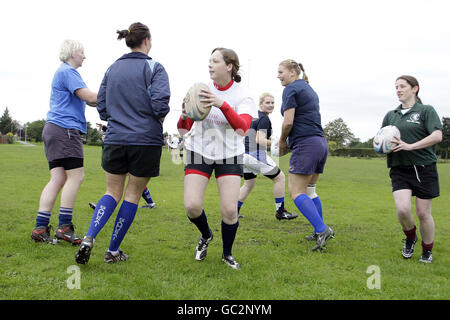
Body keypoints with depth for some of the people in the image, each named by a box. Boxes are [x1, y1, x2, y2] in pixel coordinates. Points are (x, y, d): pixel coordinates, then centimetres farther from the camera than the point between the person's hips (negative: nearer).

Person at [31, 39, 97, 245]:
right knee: (76, 175, -8)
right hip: (65, 129, -10)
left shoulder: (65, 72, 25)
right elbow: (90, 98, -15)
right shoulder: (67, 72, -7)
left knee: (57, 179, 4)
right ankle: (64, 227, -8)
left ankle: (40, 228, 1)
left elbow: (87, 101, 24)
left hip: (54, 129, 10)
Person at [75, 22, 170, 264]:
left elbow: (101, 106, 10)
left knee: (113, 192, 15)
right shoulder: (154, 68, -5)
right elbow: (160, 103, -17)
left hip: (115, 139, 4)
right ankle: (113, 251, 12)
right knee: (133, 194, 8)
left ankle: (89, 238, -6)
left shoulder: (112, 69, 10)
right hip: (146, 140, -4)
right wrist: (158, 119, 3)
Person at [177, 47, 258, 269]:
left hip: (229, 155, -1)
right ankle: (206, 235, 23)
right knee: (192, 206, -11)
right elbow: (183, 130, -4)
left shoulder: (242, 96, -10)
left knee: (229, 210, -10)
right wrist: (184, 116, -27)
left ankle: (227, 254, 18)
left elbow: (242, 129, -28)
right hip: (199, 151, 2)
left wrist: (223, 104, -41)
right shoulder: (201, 90, -4)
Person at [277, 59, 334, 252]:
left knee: (297, 192, -8)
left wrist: (282, 141, 3)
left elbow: (288, 122, -14)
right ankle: (319, 233, 18)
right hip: (321, 142, 9)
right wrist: (290, 141, 15)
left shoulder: (291, 89, -6)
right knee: (310, 190, 15)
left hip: (306, 144, -9)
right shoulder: (309, 89, 23)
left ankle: (322, 230, -16)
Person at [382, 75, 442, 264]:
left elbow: (437, 136, -12)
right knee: (402, 209, -14)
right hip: (399, 169, 3)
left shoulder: (426, 110, 1)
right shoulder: (391, 115, 15)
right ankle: (410, 237, 18)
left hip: (424, 168, -3)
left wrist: (410, 146, -19)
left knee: (423, 213, 2)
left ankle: (427, 250, 24)